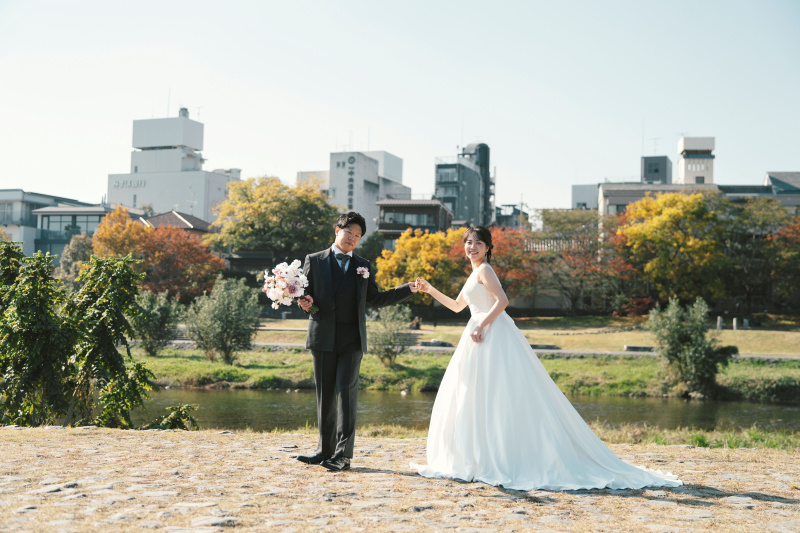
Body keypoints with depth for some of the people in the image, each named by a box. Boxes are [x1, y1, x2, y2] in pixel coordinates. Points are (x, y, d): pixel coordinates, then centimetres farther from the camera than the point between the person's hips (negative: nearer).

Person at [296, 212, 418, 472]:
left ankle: (343, 453, -13)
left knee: (346, 391, -11)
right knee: (325, 395, 5)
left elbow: (376, 299, 18)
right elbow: (304, 294, 9)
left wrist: (407, 289, 10)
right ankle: (325, 449, 15)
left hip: (352, 339, 0)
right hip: (323, 338, 0)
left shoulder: (363, 266, 15)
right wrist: (305, 302, -15)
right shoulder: (314, 261, 10)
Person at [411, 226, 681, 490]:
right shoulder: (475, 273, 21)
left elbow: (502, 300, -19)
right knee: (473, 398, 12)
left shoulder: (483, 270, -7)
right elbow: (457, 305, 31)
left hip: (492, 335, -10)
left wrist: (481, 326, -21)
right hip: (484, 336, 10)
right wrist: (430, 290, 27)